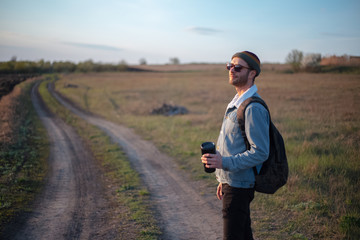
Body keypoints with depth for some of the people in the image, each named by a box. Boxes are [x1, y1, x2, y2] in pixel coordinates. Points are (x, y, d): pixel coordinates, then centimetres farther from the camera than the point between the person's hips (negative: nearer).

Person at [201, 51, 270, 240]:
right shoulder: (237, 103, 13)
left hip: (239, 185, -10)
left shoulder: (253, 108, -19)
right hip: (232, 181, 10)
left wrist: (225, 162, -29)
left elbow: (260, 152, -23)